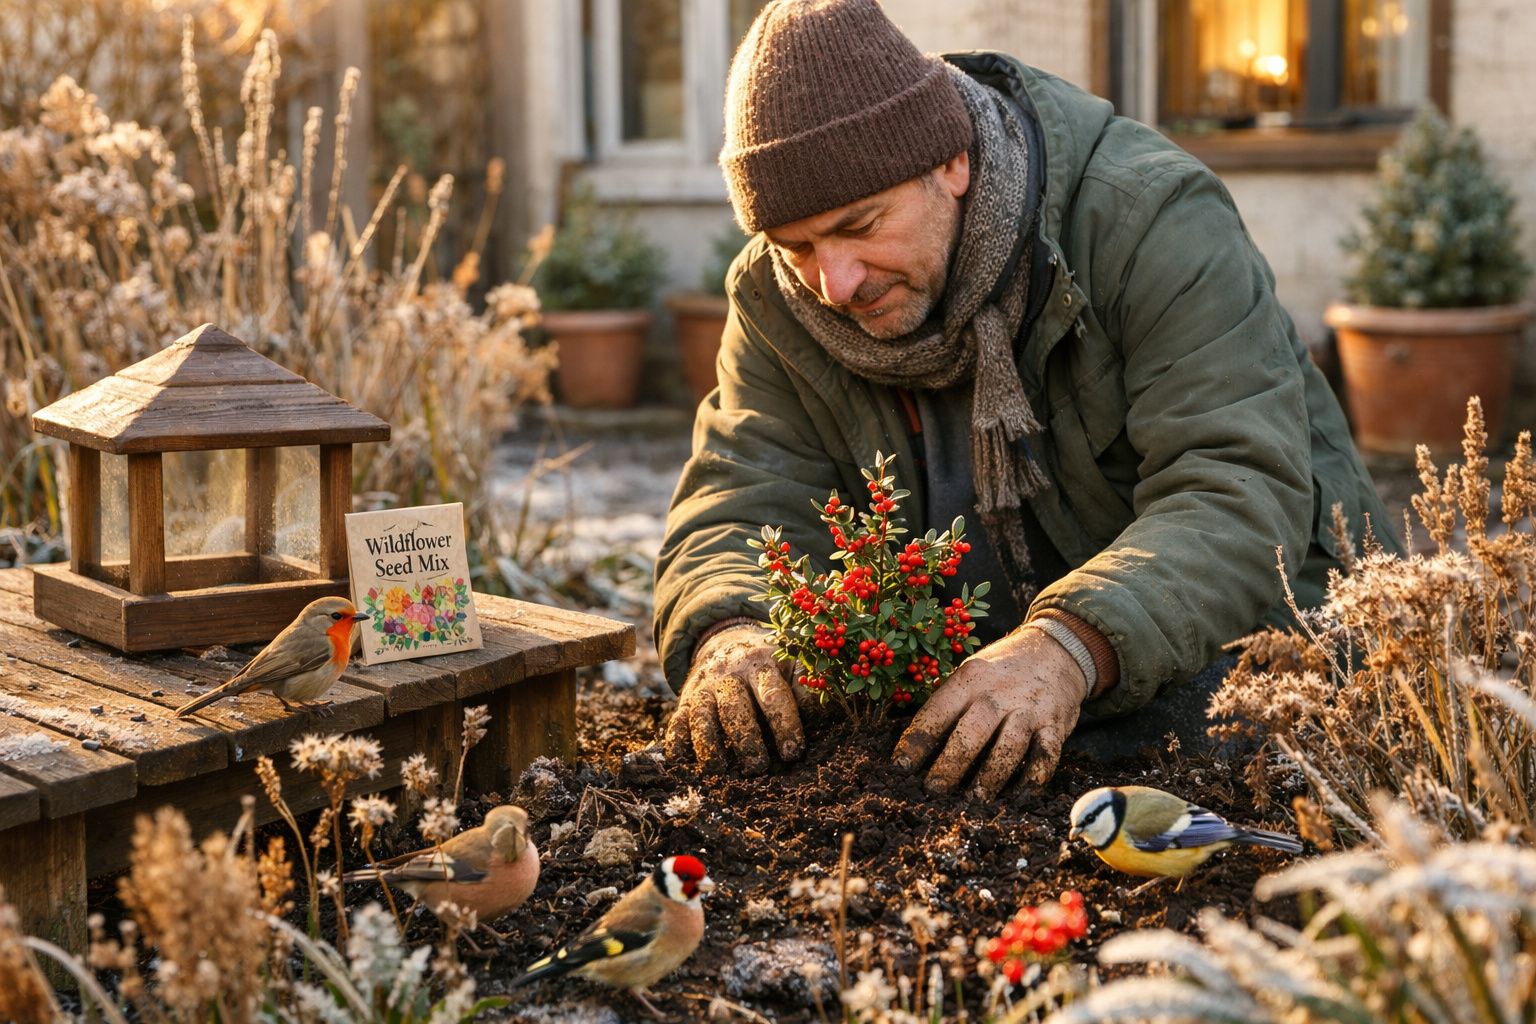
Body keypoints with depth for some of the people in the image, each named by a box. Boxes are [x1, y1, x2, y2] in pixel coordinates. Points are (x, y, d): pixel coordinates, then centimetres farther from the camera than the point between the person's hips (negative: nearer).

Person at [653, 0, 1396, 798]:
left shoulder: (1149, 221, -21)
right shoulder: (776, 298, -5)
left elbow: (1243, 499, -29)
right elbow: (742, 501, -7)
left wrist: (1071, 647, -46)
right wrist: (727, 633, -31)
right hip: (952, 698, 3)